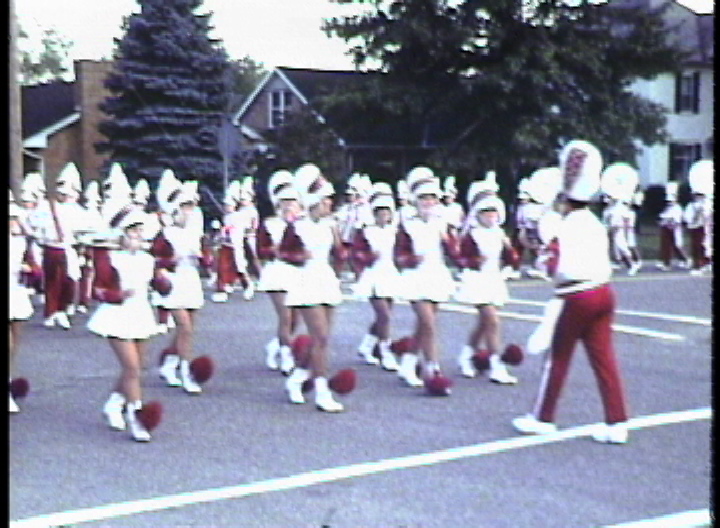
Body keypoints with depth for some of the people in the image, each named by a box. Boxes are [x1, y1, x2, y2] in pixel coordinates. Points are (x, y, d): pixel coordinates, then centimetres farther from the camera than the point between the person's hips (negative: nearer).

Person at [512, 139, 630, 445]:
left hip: (576, 298, -7)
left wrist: (548, 262, -4)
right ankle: (617, 423, 5)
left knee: (557, 359, 6)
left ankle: (543, 419, 17)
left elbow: (562, 270, -22)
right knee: (604, 358, 7)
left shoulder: (565, 227, -14)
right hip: (603, 293, 7)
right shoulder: (596, 224, 11)